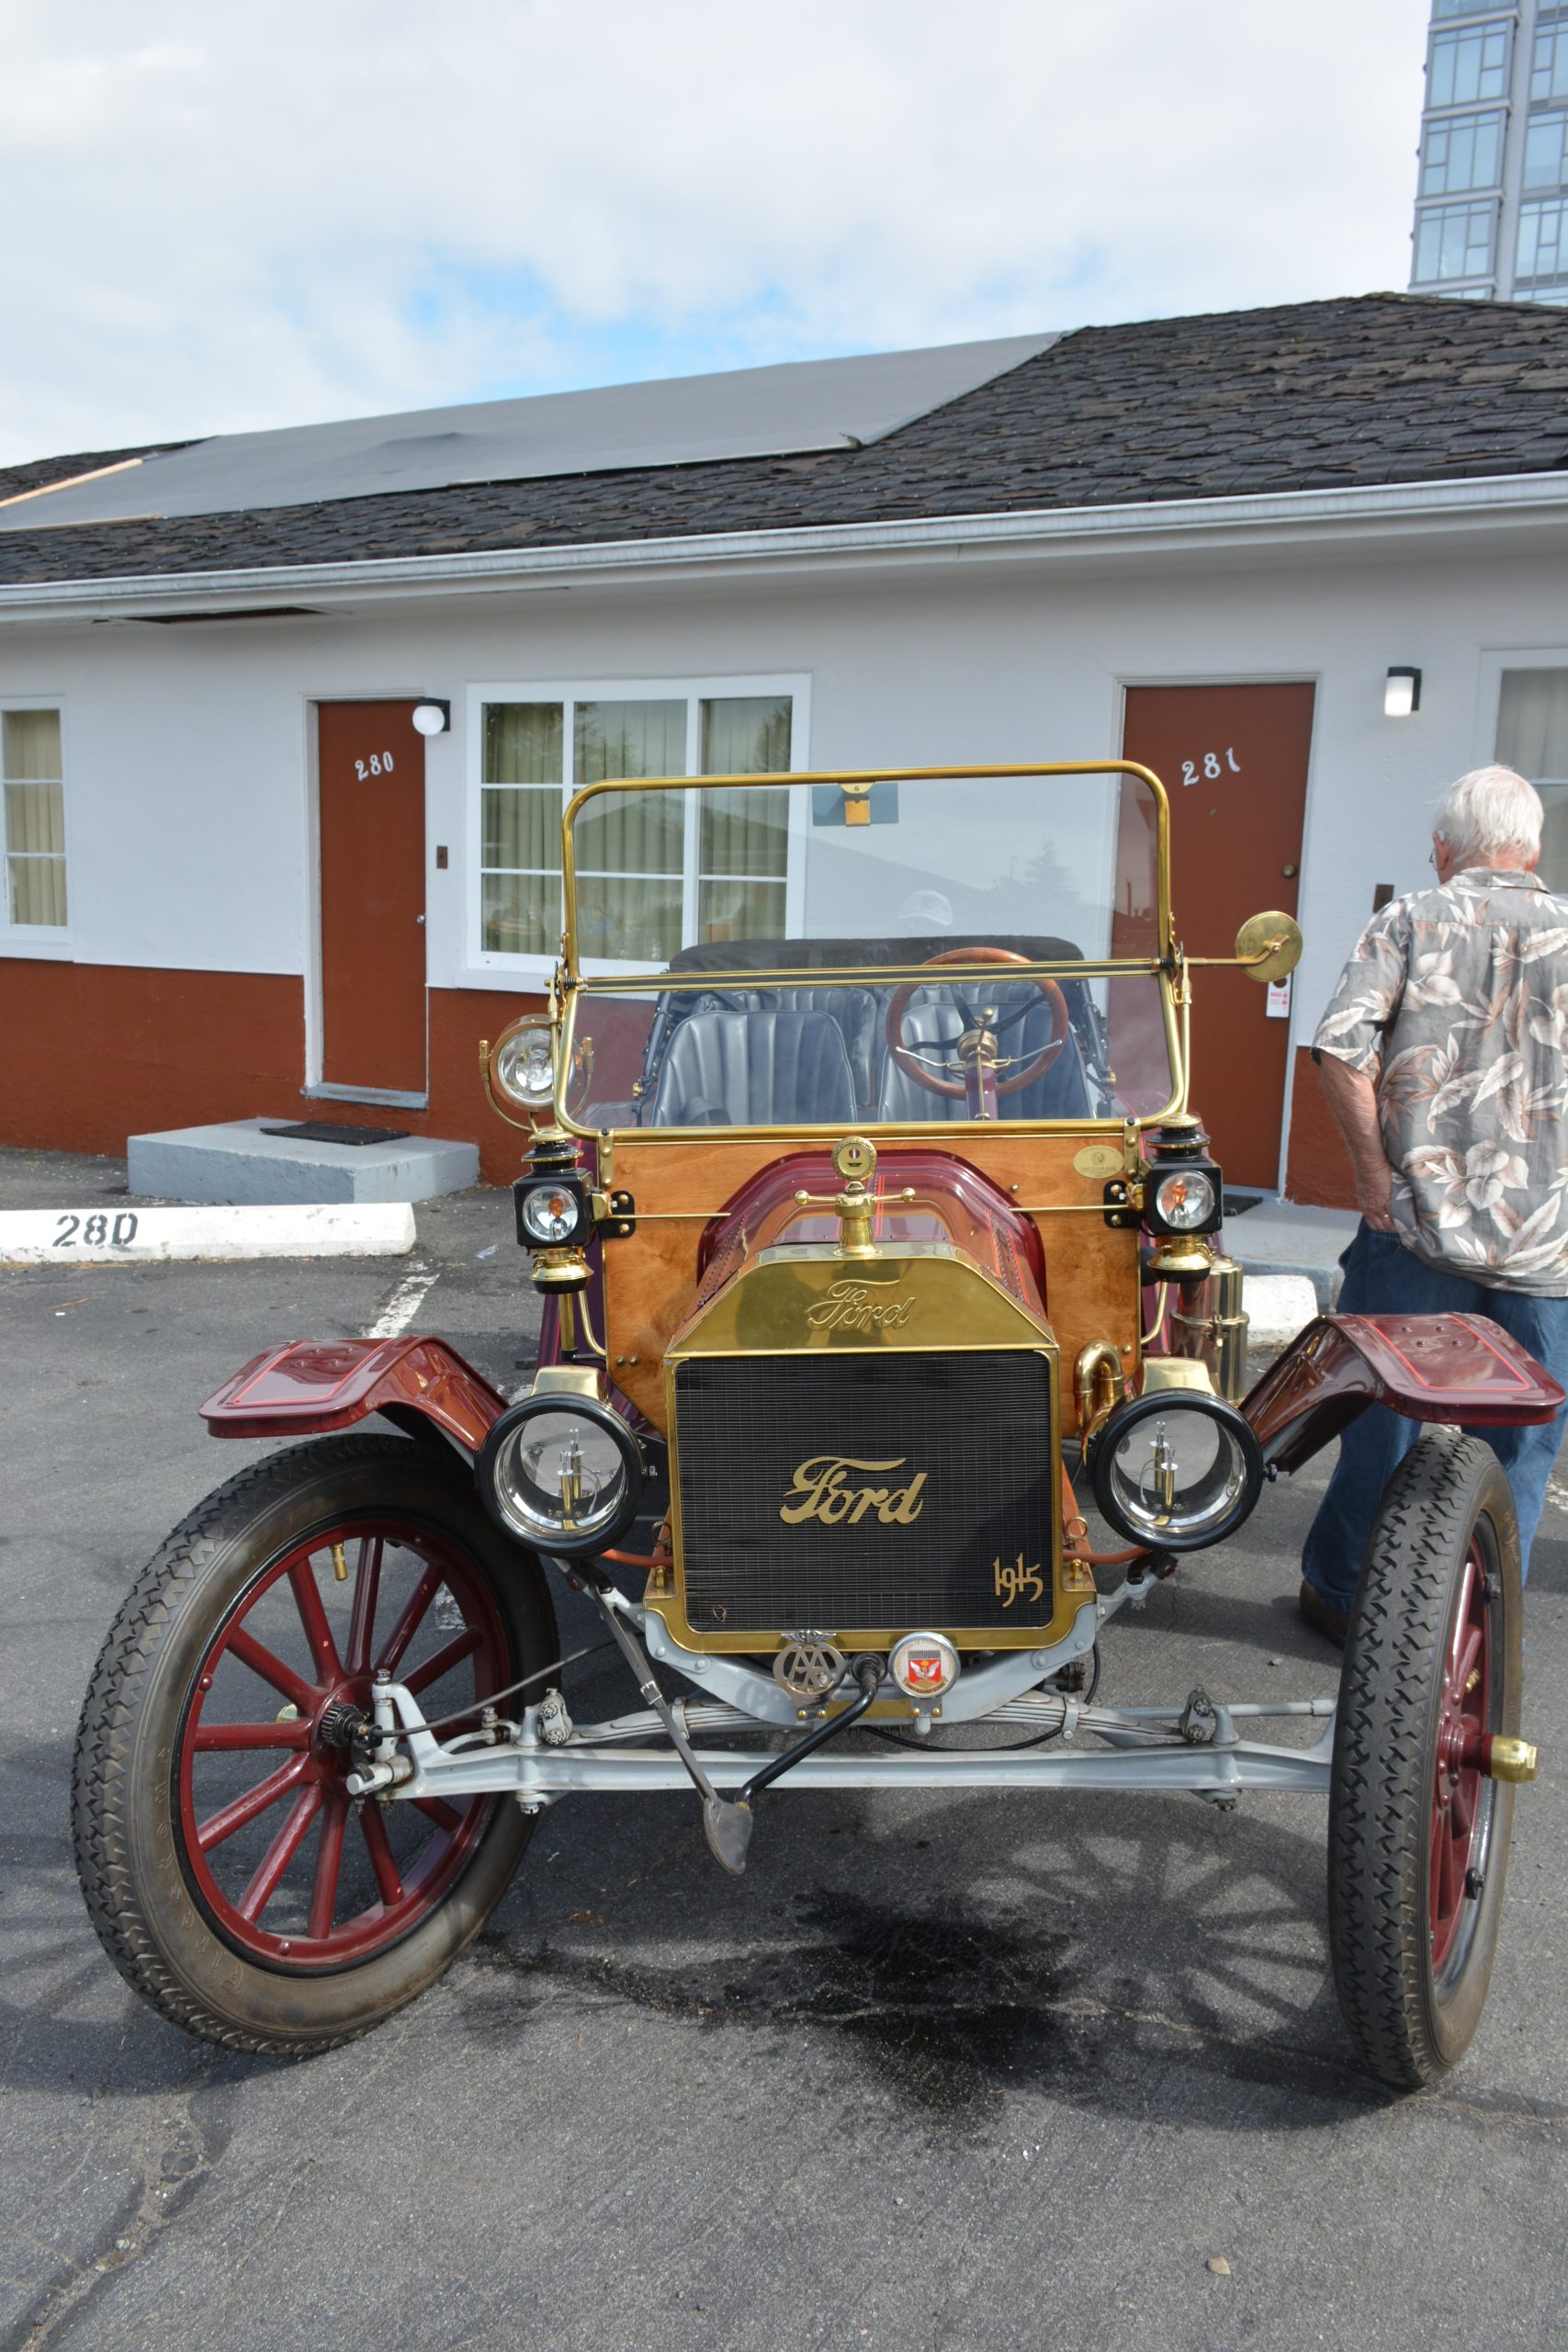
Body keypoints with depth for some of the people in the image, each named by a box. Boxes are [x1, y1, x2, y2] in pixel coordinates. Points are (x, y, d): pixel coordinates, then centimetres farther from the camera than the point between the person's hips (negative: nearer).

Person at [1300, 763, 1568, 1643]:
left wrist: (1374, 1162, -7)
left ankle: (1342, 1589, 25)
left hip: (1421, 1219, -1)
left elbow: (1340, 1043, -14)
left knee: (1384, 1420, 12)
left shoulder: (1411, 921, 0)